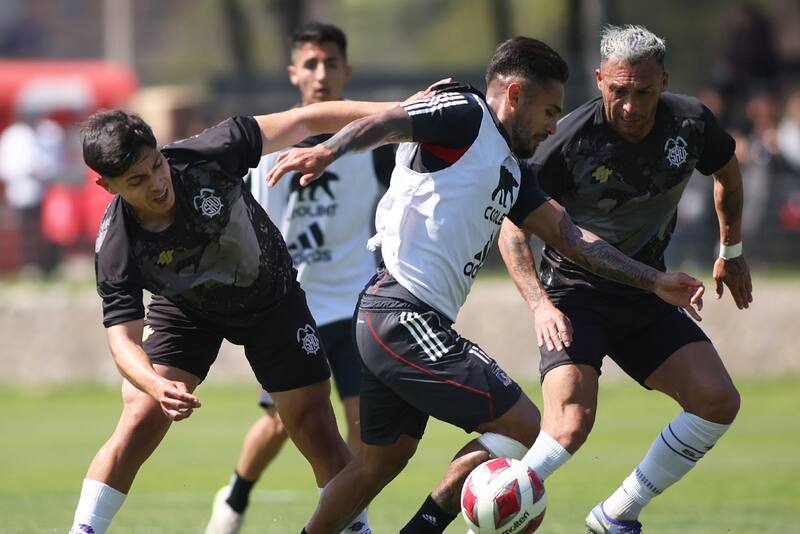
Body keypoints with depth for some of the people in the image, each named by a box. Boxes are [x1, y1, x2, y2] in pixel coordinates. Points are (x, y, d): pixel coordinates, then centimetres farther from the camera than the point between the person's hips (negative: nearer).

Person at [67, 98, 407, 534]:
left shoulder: (207, 155, -33)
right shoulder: (115, 249, -31)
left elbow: (305, 122, -25)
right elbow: (123, 339, -31)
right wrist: (157, 386, -53)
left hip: (270, 298, 1)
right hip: (185, 310, -1)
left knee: (314, 428, -4)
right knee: (140, 421, -16)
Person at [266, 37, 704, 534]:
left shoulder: (510, 172, 23)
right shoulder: (465, 114, -4)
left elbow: (570, 236, 23)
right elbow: (387, 122, -19)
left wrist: (654, 281, 20)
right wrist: (329, 150, -39)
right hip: (405, 313, -10)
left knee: (382, 461, 19)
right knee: (523, 425, -7)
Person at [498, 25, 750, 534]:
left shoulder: (691, 123, -9)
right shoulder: (571, 138, -22)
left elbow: (728, 173, 16)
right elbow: (514, 228, -16)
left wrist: (732, 252, 25)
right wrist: (541, 304, -29)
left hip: (645, 294, 5)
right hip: (575, 294, -5)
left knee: (718, 401, -9)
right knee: (571, 423, -26)